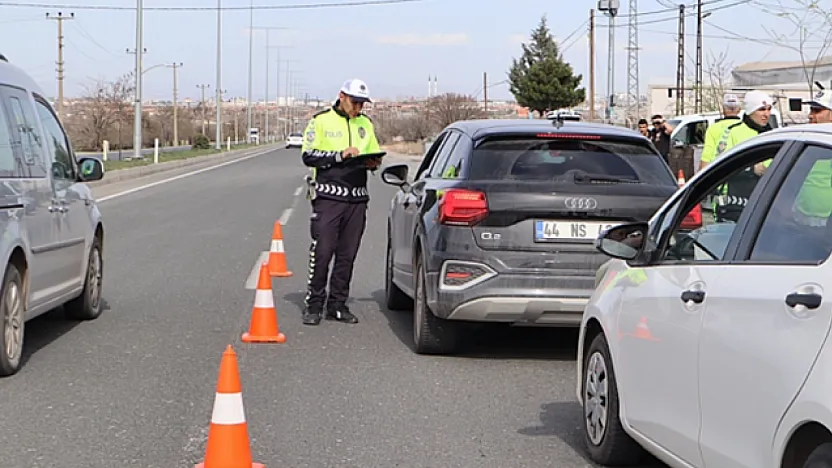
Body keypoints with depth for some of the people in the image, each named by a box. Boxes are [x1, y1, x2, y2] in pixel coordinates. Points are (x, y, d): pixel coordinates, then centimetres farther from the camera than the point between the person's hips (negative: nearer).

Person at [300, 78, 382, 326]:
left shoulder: (365, 124, 16)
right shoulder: (321, 120, 1)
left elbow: (375, 154, 23)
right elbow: (309, 155, -7)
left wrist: (372, 163, -1)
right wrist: (340, 155, -16)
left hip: (357, 198, 5)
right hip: (328, 196, -5)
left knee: (347, 255, 6)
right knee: (322, 251, -8)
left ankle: (337, 305, 13)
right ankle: (313, 305, 1)